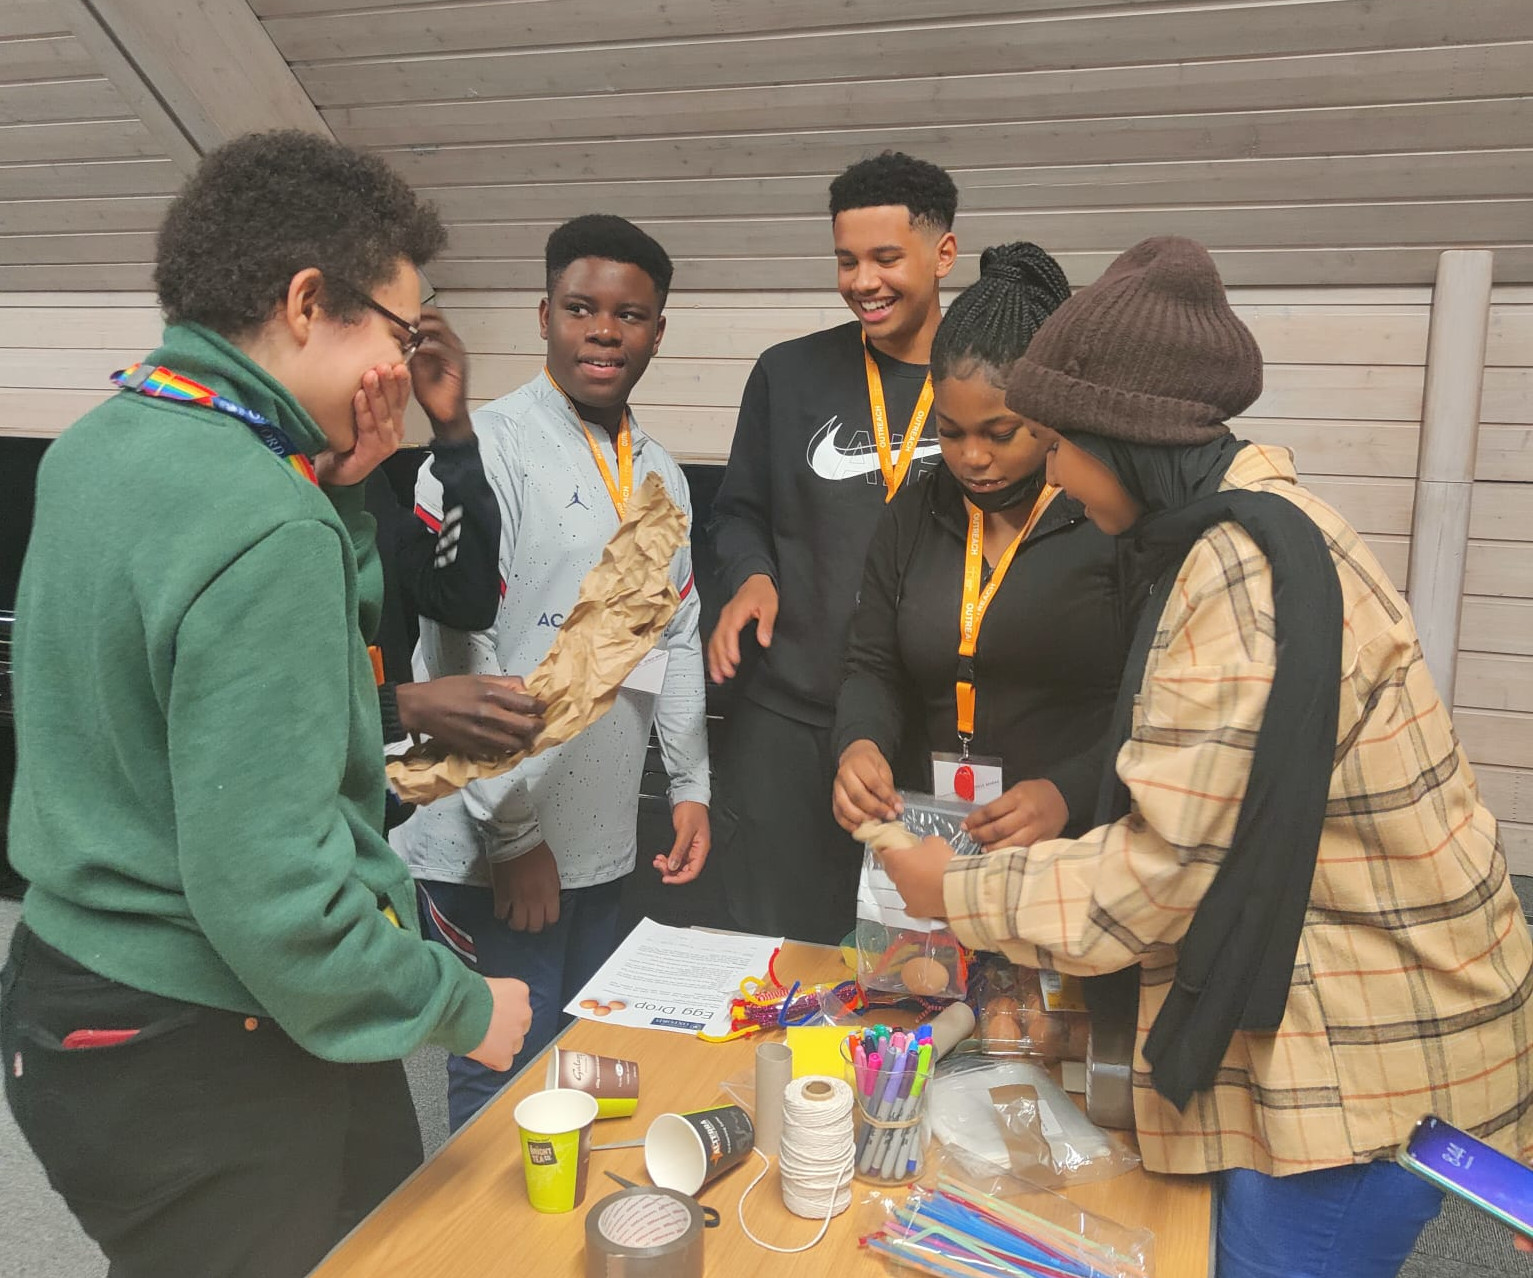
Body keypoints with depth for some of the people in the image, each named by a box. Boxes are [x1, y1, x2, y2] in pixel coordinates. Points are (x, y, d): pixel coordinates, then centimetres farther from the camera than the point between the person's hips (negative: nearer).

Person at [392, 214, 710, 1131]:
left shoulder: (661, 473, 12)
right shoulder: (487, 448, -12)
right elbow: (459, 649, -16)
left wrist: (692, 788, 13)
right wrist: (513, 830, -15)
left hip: (605, 844, 7)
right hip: (493, 844, -7)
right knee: (507, 1085, 3)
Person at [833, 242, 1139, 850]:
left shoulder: (1122, 517, -6)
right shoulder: (914, 513, 11)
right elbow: (874, 667, 14)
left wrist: (1068, 794, -21)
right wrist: (861, 744, -5)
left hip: (1088, 842, -4)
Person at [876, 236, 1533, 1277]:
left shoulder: (1244, 576, -24)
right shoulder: (1256, 530, 7)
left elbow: (1156, 875, -21)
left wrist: (955, 893, -7)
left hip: (1368, 1063, -9)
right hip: (1335, 1031, 9)